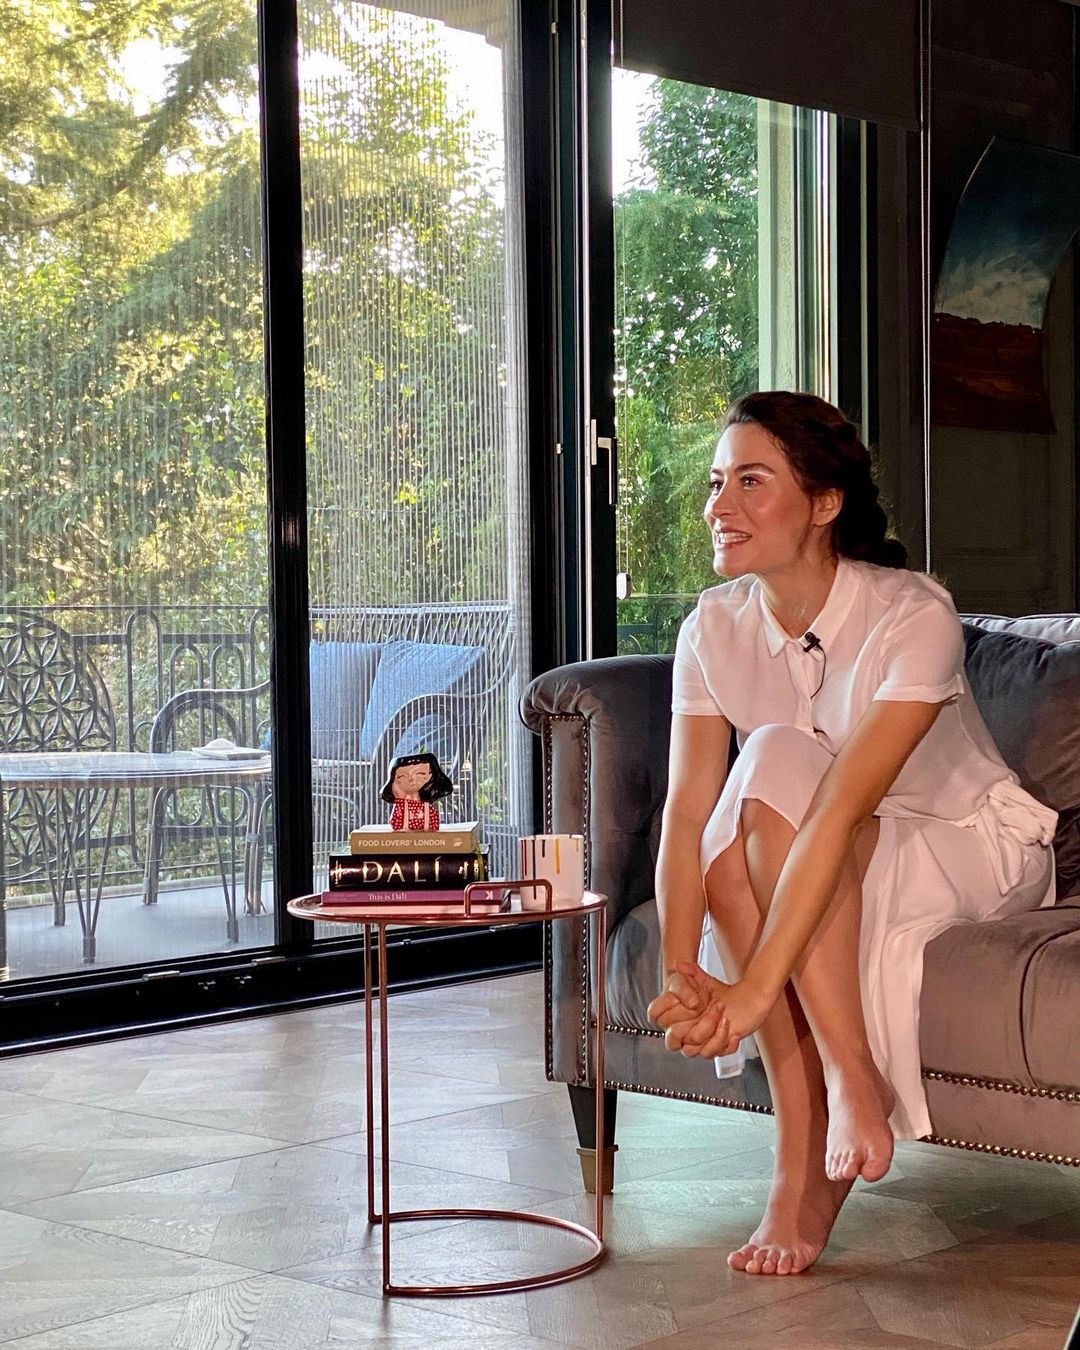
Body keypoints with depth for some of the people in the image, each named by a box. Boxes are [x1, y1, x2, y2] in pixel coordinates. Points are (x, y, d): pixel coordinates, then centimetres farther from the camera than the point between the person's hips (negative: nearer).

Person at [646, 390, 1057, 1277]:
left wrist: (753, 988, -42)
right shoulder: (715, 629, -9)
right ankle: (808, 1171, -22)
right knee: (732, 864, -30)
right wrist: (680, 975, -33)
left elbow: (840, 810, -36)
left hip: (976, 849, -5)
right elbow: (686, 812, -18)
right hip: (841, 870, 5)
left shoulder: (914, 617, -26)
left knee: (774, 765, -30)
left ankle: (851, 1072, -27)